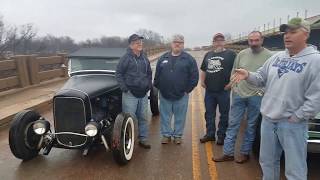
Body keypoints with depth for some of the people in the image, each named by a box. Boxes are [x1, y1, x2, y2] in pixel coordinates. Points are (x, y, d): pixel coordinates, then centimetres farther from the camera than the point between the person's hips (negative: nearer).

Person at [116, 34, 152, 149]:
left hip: (143, 93, 6)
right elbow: (118, 73, -6)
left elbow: (149, 73, 21)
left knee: (143, 117, 12)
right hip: (130, 93, -5)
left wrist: (149, 85, 11)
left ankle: (143, 140, 25)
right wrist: (124, 88, -11)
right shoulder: (126, 58, -7)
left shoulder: (144, 58, 11)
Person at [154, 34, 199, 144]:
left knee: (180, 117, 9)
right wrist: (158, 87, 4)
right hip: (164, 95, 2)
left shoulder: (189, 59, 0)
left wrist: (188, 89, -7)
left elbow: (194, 76, -3)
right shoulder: (163, 58, 8)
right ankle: (166, 135, 25)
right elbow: (157, 74, 11)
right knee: (165, 117, 10)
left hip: (181, 95, -2)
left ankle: (177, 135, 26)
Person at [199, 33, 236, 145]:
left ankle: (221, 136, 20)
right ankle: (210, 134, 27)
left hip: (224, 90, -5)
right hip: (209, 90, 5)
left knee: (224, 114, 6)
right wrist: (202, 81, 9)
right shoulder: (208, 55, 15)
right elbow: (203, 69, 23)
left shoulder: (231, 54, -2)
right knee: (209, 114, 13)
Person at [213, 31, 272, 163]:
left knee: (251, 126, 8)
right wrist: (234, 87, 5)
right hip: (239, 95, 4)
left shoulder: (269, 56, -5)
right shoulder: (242, 54, 6)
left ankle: (245, 153, 23)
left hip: (256, 96, -3)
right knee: (233, 124, 6)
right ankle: (228, 153, 16)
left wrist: (263, 91, -13)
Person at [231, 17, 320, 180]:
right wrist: (248, 75, -7)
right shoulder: (277, 57, 8)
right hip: (268, 120, 6)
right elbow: (261, 78, 13)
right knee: (267, 161, 21)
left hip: (292, 124, -6)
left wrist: (295, 118, -15)